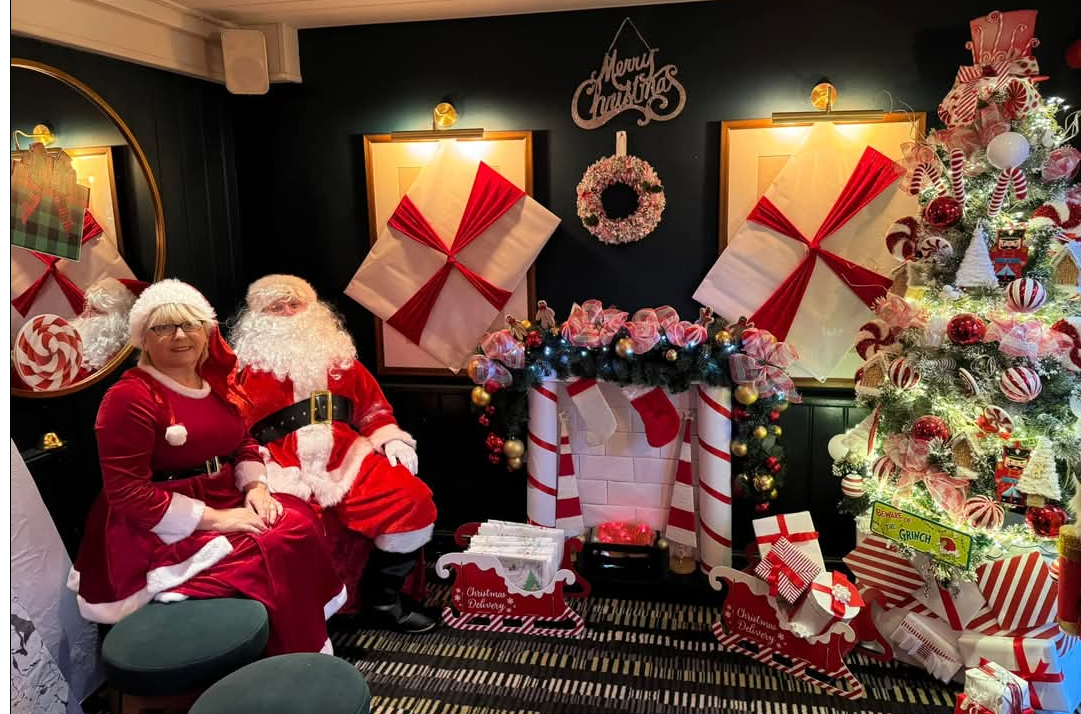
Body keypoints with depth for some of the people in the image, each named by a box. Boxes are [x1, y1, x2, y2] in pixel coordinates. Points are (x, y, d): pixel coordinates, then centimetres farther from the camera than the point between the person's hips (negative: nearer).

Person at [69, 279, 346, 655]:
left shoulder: (215, 381, 8)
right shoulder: (129, 397, -15)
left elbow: (243, 441, 18)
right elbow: (127, 493, -19)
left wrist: (256, 486, -3)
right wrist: (214, 519, -20)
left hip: (225, 500, 8)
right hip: (161, 529, -7)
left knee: (302, 522, -13)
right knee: (270, 551, -22)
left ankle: (308, 645, -1)